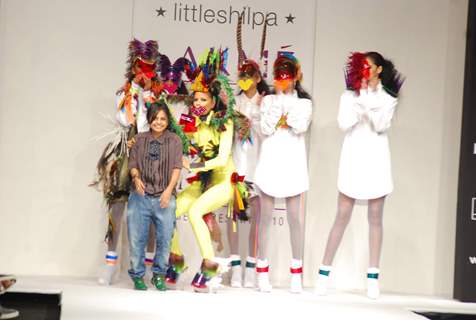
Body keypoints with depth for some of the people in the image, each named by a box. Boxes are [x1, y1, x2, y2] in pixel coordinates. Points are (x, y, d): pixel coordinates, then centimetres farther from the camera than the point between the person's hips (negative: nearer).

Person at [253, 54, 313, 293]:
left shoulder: (304, 102, 8)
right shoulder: (268, 100, 10)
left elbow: (300, 127, -10)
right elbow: (266, 129, -5)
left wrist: (287, 100, -4)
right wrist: (279, 98, -5)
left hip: (292, 163, 0)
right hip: (270, 162, 1)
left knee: (295, 217, -1)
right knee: (266, 216, 2)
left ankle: (296, 272, 7)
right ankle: (262, 271, 9)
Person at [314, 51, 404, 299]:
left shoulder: (388, 98, 7)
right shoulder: (349, 95, 8)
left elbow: (381, 125, -8)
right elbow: (344, 123, -6)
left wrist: (367, 98, -12)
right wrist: (359, 99, -12)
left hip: (376, 160, 0)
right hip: (353, 160, 0)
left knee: (375, 218, 2)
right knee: (342, 217, -2)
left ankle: (372, 277, 6)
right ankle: (324, 273, 2)